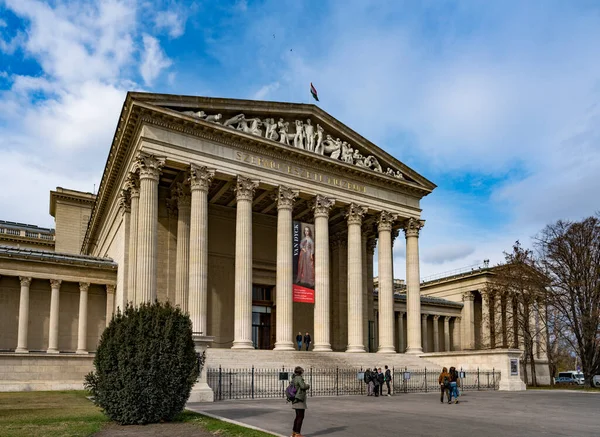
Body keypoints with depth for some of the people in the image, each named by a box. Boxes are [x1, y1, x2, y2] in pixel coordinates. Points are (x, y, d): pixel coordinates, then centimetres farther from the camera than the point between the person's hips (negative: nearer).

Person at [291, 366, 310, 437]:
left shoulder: (294, 379, 13)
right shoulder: (299, 378, -15)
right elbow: (303, 386, -28)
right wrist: (308, 386, -5)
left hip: (296, 400, 10)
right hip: (299, 400, -10)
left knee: (298, 416, 16)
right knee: (301, 417, -7)